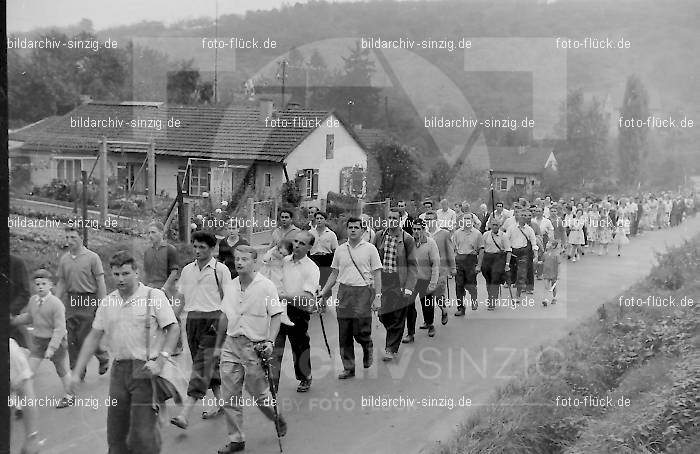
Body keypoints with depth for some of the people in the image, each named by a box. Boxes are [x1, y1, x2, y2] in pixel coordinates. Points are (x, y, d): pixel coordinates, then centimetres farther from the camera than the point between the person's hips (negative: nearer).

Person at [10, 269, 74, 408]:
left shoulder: (56, 304, -21)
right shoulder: (33, 300, -2)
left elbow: (60, 328, -22)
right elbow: (28, 317, 17)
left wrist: (52, 347, -26)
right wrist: (13, 319, 2)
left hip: (56, 340, -5)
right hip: (38, 340, 5)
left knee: (61, 370, 12)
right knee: (29, 369, -3)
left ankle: (68, 396, 32)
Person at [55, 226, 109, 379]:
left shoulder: (92, 257, -5)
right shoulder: (63, 259, 10)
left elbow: (100, 282, -5)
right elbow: (61, 283, 15)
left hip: (88, 300, -5)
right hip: (70, 301, 5)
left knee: (85, 337, -5)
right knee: (72, 340, 4)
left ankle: (103, 357, 22)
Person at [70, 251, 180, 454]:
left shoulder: (154, 296, -4)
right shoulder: (108, 302, 12)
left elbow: (174, 329, -7)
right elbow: (94, 336, 15)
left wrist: (160, 361, -18)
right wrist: (76, 372, 11)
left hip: (146, 370, -5)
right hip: (119, 369, 5)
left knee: (143, 434, -8)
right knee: (115, 433, 8)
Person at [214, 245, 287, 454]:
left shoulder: (266, 286, -7)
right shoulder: (230, 287, 9)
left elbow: (276, 316, -7)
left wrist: (270, 341, -19)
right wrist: (218, 346, 20)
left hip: (255, 346, -5)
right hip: (231, 345, 5)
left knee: (259, 394, 3)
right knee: (229, 397, 3)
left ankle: (277, 419, 32)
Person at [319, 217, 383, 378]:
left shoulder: (370, 249, 0)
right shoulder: (340, 250, 10)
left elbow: (377, 274, -1)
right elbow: (334, 273, 17)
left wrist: (377, 296, -8)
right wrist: (323, 291, 11)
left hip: (363, 292, -4)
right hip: (344, 292, 4)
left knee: (361, 332, -7)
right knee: (344, 335, 4)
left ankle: (368, 348, 26)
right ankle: (348, 368, 13)